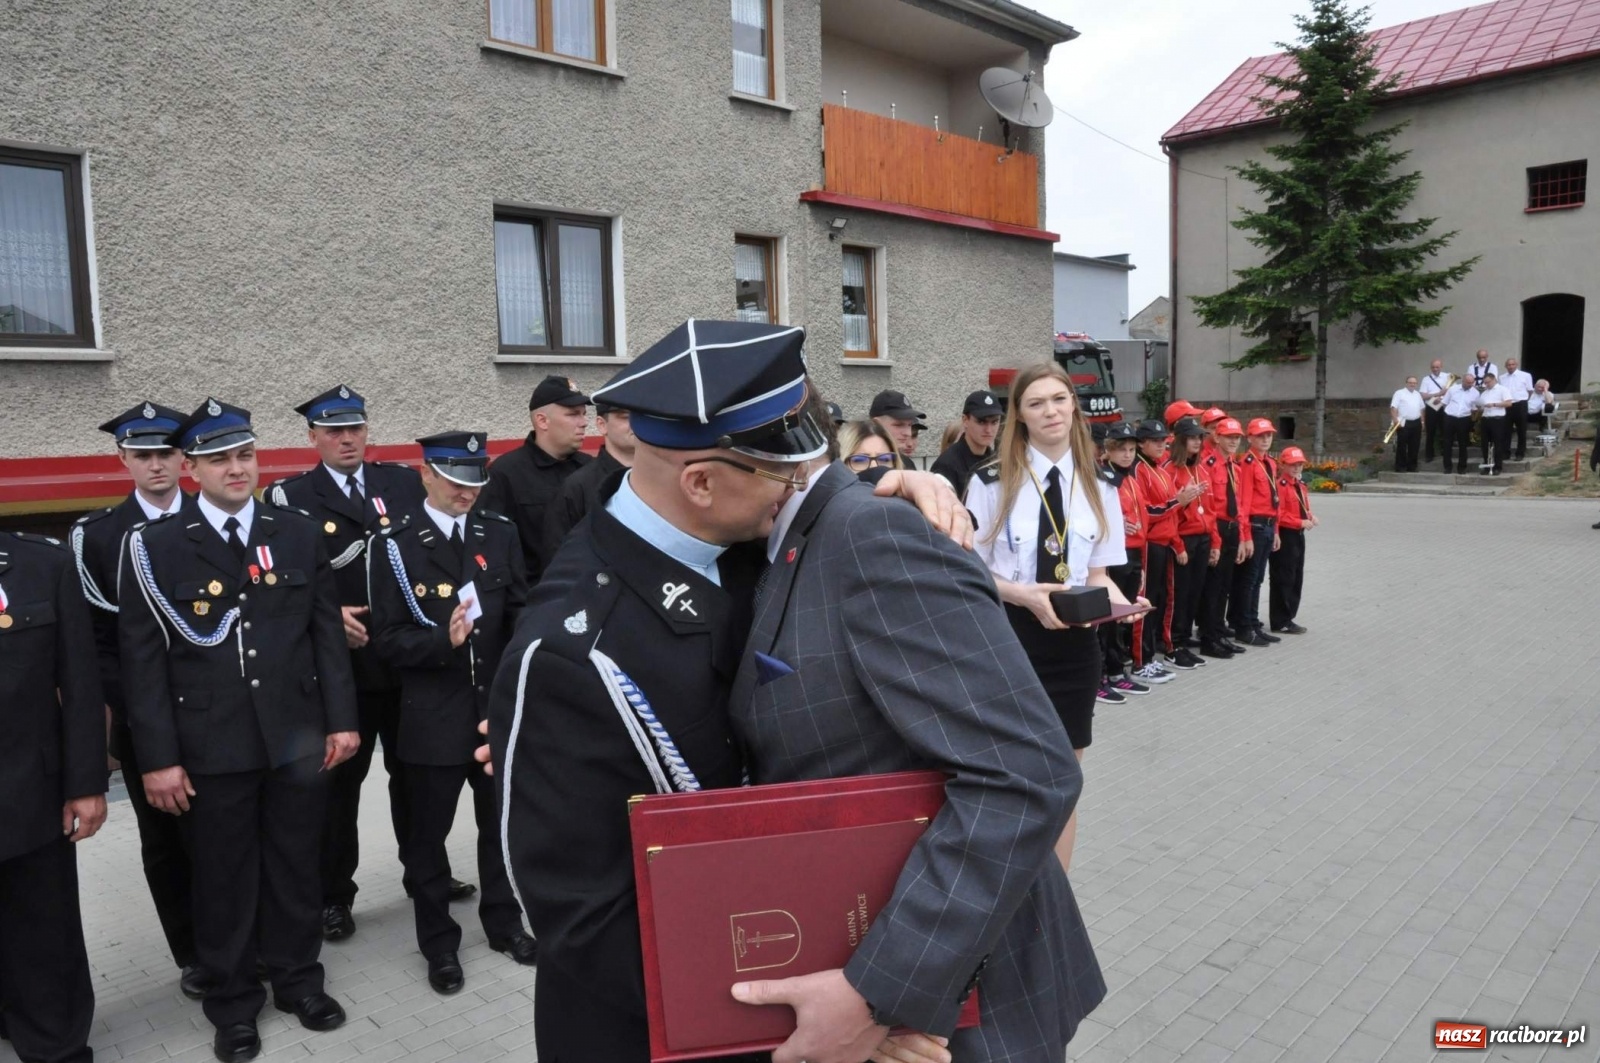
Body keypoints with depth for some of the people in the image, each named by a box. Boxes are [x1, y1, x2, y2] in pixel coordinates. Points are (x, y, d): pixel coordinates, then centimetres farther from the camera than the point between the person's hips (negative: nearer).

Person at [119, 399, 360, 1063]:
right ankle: (233, 1001, 31)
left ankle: (298, 980, 34)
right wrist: (158, 757, -8)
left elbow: (328, 633, 5)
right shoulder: (154, 547, -5)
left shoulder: (300, 533, 4)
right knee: (224, 877, 12)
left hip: (297, 738, 2)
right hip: (211, 748, -2)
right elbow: (143, 660, -5)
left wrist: (342, 720, 2)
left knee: (297, 867, 15)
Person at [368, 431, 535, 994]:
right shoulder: (394, 545, -8)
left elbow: (520, 610, 5)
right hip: (433, 716, -3)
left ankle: (504, 923, 38)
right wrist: (443, 639, -28)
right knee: (428, 835, 12)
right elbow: (389, 641, -10)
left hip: (499, 706, 3)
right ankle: (439, 943, 31)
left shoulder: (500, 534, 2)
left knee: (502, 822, 18)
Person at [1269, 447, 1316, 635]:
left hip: (1298, 535, 10)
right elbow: (1279, 515, -20)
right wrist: (1301, 523, -22)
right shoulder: (1280, 485, -15)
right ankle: (1281, 622, 1)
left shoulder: (1301, 485, 15)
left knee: (1297, 579, 13)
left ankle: (1288, 618, 22)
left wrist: (1310, 516, -1)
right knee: (1283, 579, -5)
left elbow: (1304, 508, 20)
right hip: (1285, 536, -10)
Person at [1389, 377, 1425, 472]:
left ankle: (1412, 466, 17)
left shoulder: (1418, 394, 16)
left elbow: (1422, 408, 22)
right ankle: (1400, 467, 2)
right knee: (1402, 446, -4)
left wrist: (1422, 421, 15)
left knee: (1414, 446, 9)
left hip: (1416, 423, 6)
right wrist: (1396, 420, -21)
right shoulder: (1399, 393, -5)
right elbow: (1393, 407, -12)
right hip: (1404, 423, -6)